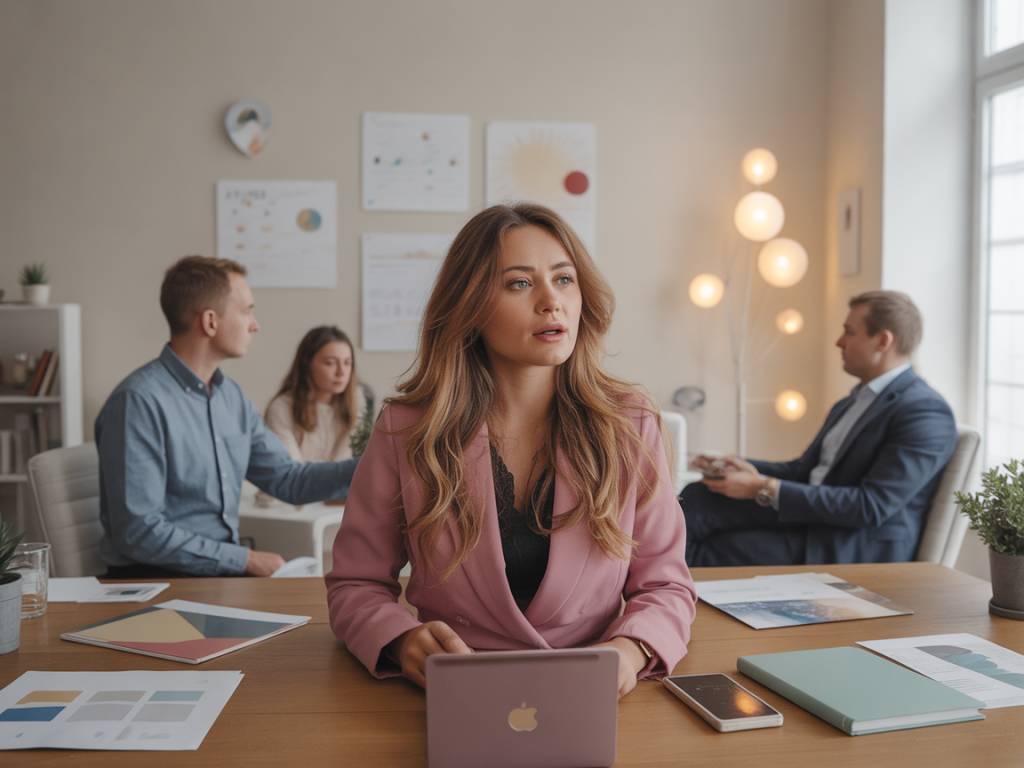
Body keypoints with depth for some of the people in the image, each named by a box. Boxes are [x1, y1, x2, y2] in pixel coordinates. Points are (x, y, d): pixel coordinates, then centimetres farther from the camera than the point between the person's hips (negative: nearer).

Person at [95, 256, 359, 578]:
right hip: (157, 578, -7)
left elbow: (287, 479, 9)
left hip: (224, 569, 7)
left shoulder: (231, 396, 8)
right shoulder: (140, 400, -17)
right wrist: (246, 559, -17)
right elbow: (139, 531, -21)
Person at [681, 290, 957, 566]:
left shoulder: (925, 413, -13)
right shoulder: (851, 404, 18)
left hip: (857, 551, -8)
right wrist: (746, 468, -1)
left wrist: (766, 489, -21)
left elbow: (871, 508, -20)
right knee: (696, 499, -14)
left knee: (707, 554, -21)